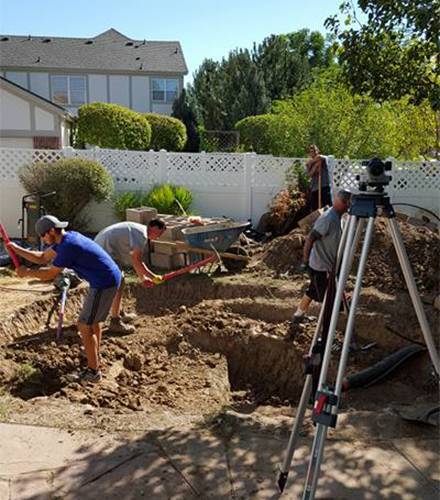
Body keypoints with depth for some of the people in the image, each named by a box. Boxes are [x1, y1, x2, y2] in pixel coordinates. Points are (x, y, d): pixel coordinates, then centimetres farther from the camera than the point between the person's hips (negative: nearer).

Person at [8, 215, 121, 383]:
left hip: (104, 284, -10)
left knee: (84, 325, -1)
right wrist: (17, 249, 15)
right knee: (92, 320, 26)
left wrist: (27, 272, 2)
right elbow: (42, 257, 19)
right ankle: (95, 357, 43)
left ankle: (93, 371, 8)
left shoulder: (68, 246, -20)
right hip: (110, 278, 10)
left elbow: (49, 275, -13)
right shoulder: (66, 238, 11)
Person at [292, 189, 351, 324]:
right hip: (320, 267, -9)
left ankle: (299, 315, 38)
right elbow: (309, 239, -24)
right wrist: (305, 261, -20)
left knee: (313, 291, 22)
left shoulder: (336, 217, 6)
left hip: (326, 266, 9)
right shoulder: (328, 218, -23)